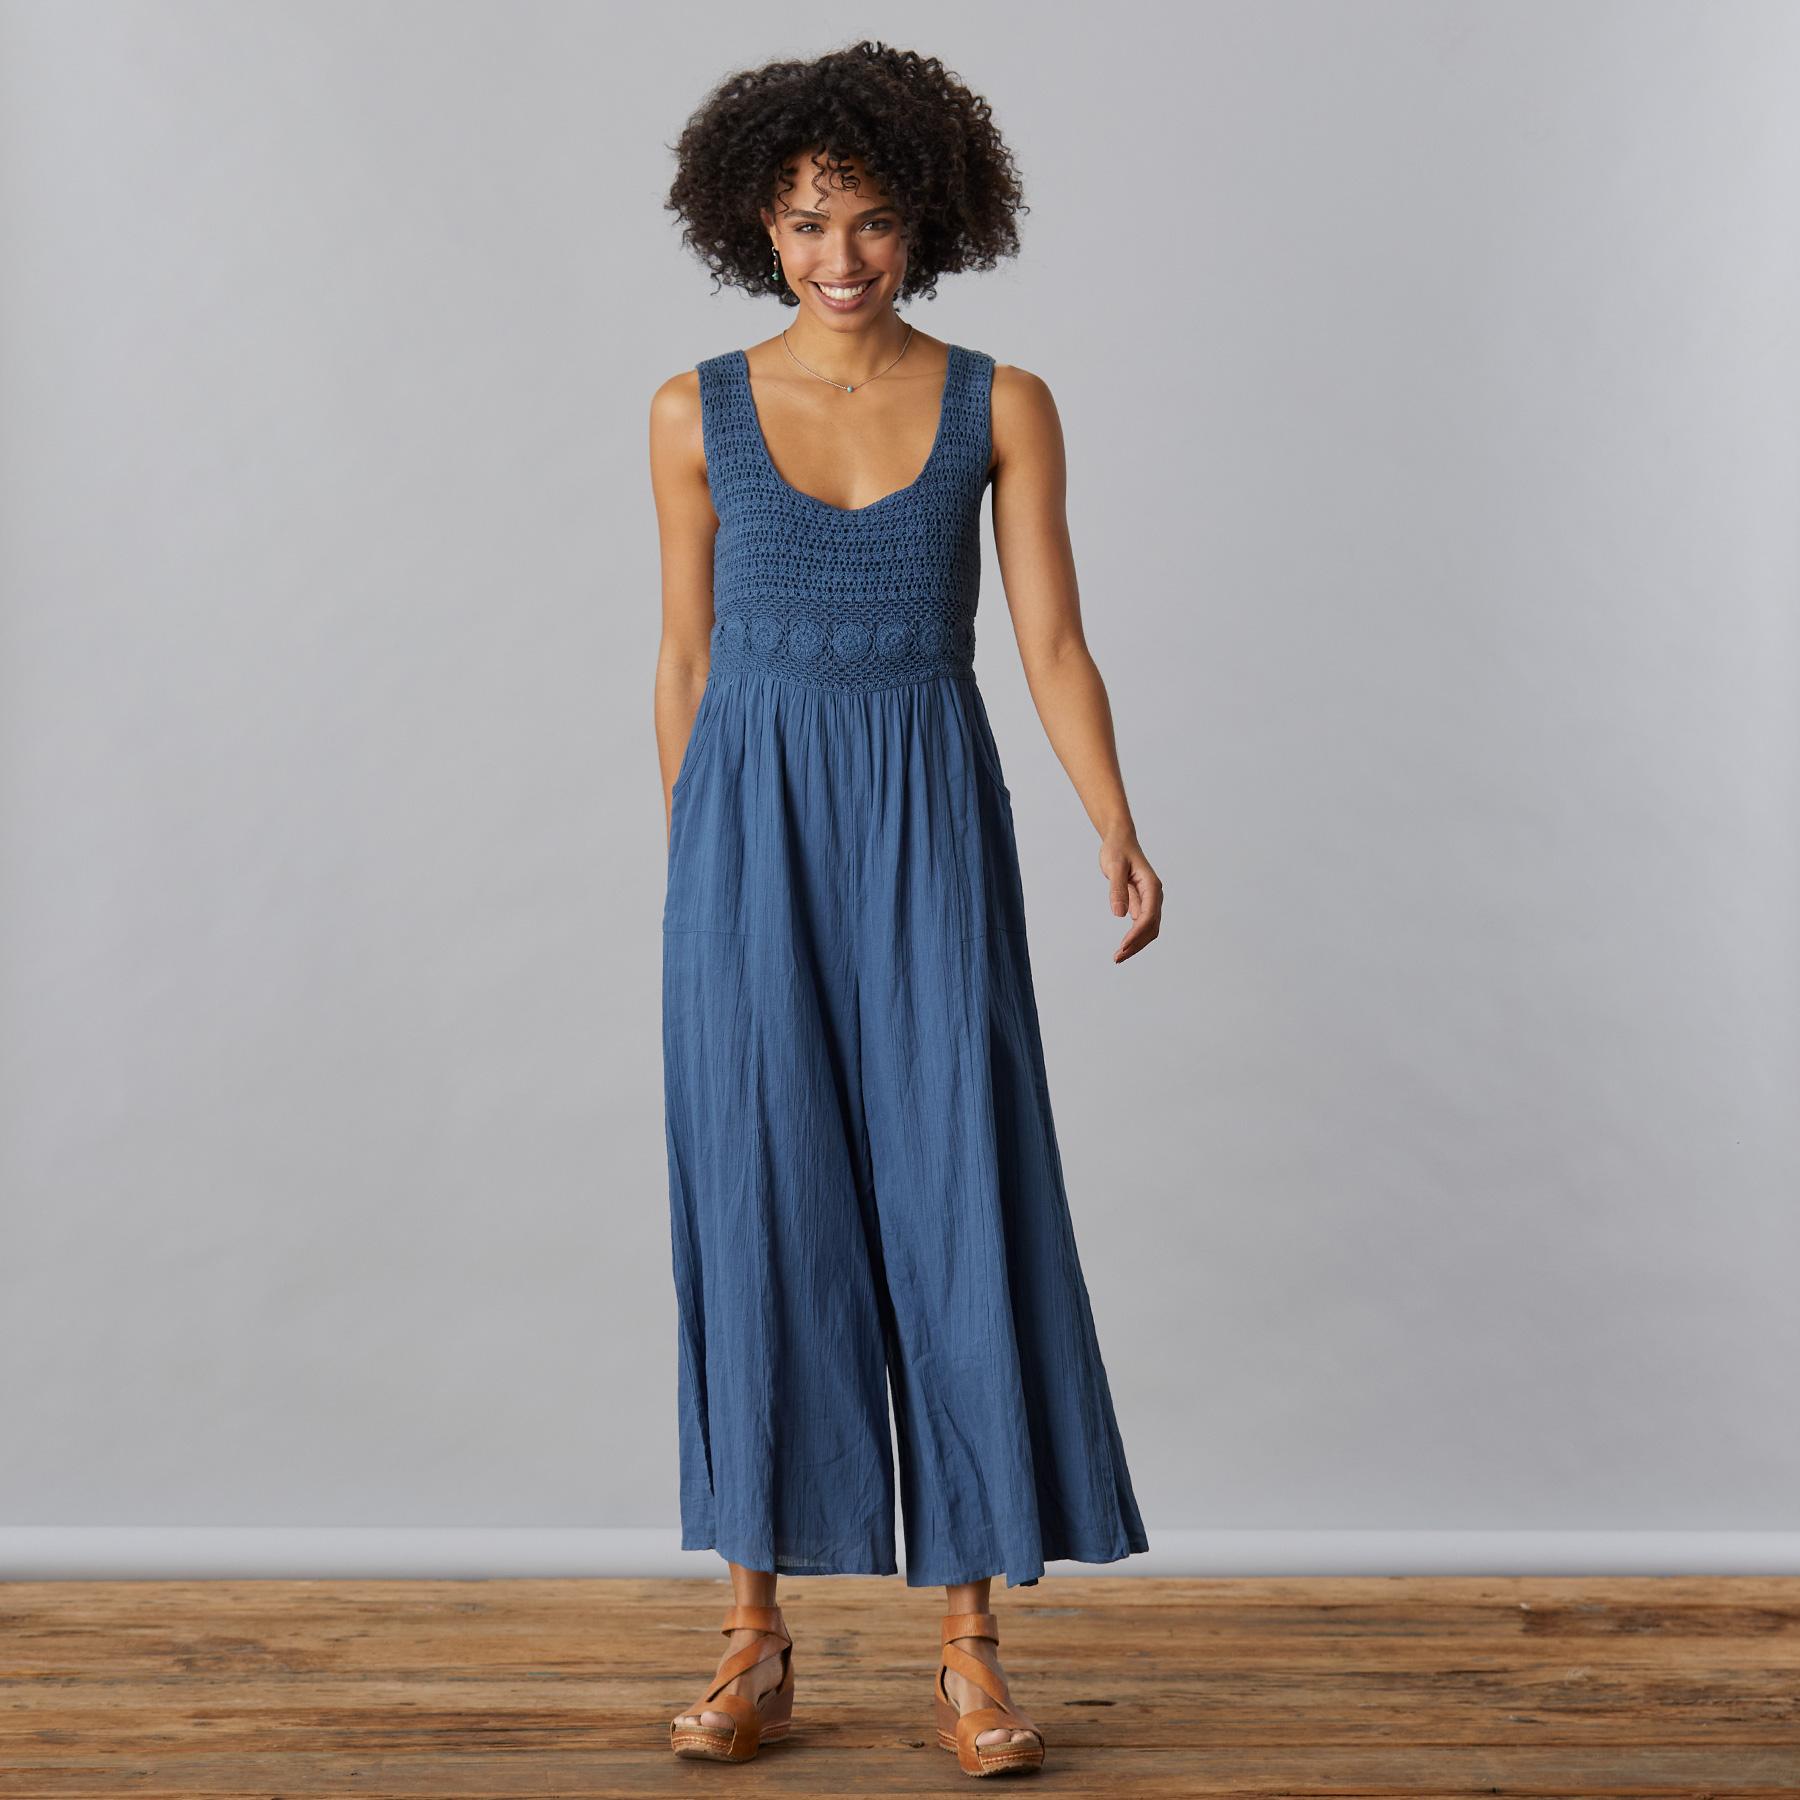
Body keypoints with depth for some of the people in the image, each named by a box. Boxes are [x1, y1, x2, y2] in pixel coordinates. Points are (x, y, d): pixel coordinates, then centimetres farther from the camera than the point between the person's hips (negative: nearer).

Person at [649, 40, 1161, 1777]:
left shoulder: (1001, 406, 3)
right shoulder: (699, 412, 5)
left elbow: (1053, 642, -1)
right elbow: (688, 657, 10)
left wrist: (1118, 835, -15)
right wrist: (689, 882, 10)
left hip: (929, 827, 0)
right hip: (753, 822, 1)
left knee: (956, 1205, -4)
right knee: (761, 1208, 0)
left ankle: (970, 1644, 6)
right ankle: (757, 1635, 11)